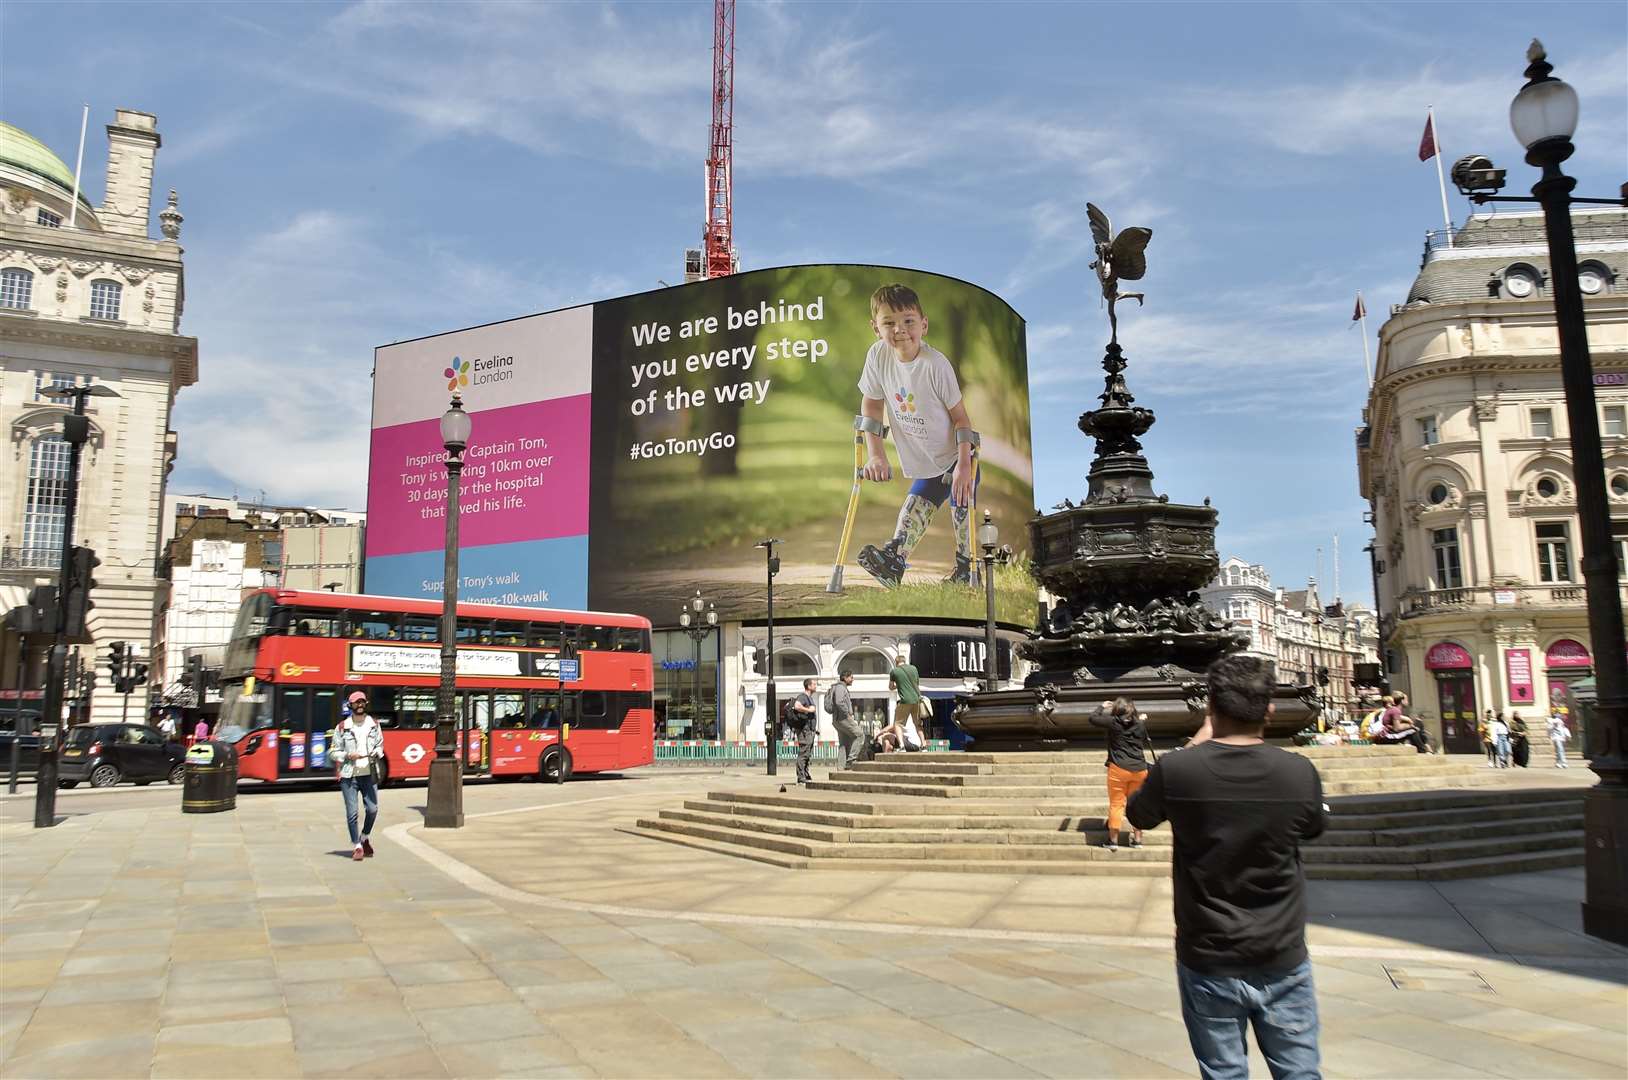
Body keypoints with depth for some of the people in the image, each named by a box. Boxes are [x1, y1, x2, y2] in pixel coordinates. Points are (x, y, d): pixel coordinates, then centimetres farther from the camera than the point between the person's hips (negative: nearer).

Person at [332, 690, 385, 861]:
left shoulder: (374, 724, 8)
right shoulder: (342, 727, 0)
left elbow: (380, 745, 17)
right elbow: (333, 753, 4)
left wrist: (376, 753, -5)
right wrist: (348, 755, -13)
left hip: (369, 774, 2)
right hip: (349, 775, -2)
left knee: (372, 809, -1)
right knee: (352, 812, -2)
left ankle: (365, 837, 26)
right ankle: (357, 846, 11)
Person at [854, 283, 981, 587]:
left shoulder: (935, 363, -26)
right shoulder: (878, 355, -13)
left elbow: (960, 416, -18)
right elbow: (871, 405, 0)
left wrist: (964, 464, -22)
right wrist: (876, 455, -7)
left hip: (956, 456, -4)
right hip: (923, 461, 4)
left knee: (960, 504, -4)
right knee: (916, 505, -1)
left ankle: (966, 566, 10)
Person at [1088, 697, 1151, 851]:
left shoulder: (1114, 722, -5)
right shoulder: (1140, 724, 5)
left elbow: (1093, 718, 5)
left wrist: (1102, 707, 22)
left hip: (1119, 769, -3)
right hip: (1139, 769, 3)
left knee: (1116, 804, 3)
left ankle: (1113, 840, 6)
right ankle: (1137, 839, 19)